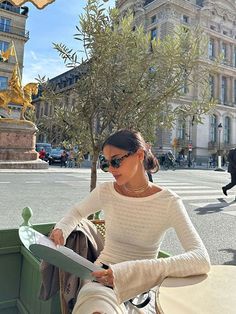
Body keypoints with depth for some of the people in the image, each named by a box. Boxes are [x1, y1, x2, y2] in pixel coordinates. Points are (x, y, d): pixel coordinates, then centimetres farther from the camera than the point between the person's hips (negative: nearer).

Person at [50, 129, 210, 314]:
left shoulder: (169, 202, -15)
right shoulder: (105, 192, -4)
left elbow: (202, 261, -26)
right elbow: (77, 212, 18)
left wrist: (131, 271, -37)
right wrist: (61, 229, -6)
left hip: (142, 286, -1)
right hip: (102, 275, 2)